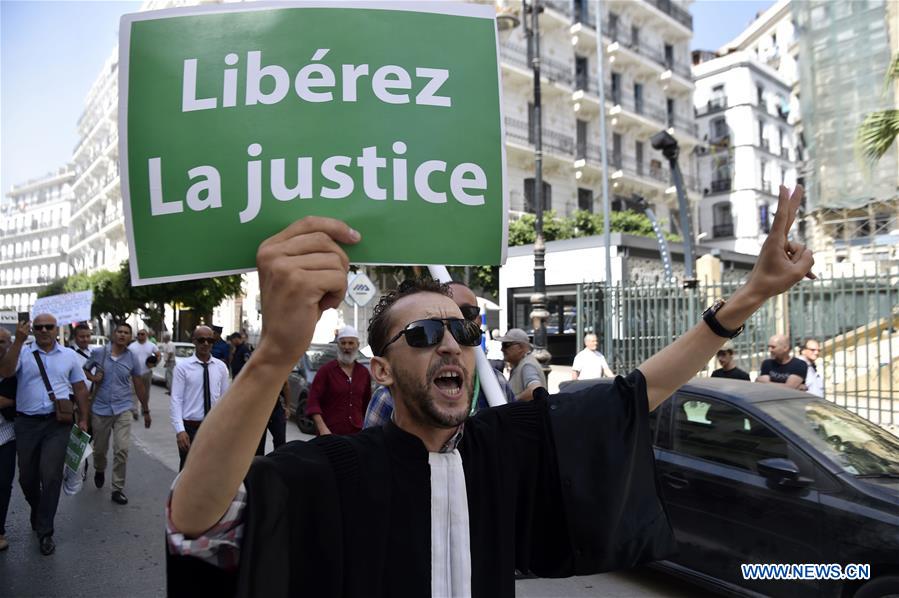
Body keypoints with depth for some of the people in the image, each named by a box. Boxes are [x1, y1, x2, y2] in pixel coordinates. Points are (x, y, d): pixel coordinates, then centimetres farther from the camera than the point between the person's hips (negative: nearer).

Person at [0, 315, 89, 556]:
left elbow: (80, 388, 12)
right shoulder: (23, 354, 2)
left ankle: (44, 531, 7)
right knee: (27, 478, 13)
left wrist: (83, 419, 9)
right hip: (26, 423, 1)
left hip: (57, 423, -1)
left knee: (51, 476, -6)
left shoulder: (69, 356, 7)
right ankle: (39, 514, 40)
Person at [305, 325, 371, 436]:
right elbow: (313, 402, -9)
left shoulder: (364, 372, 10)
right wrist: (322, 428, -20)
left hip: (357, 433, 4)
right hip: (330, 434, -4)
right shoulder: (326, 370, -2)